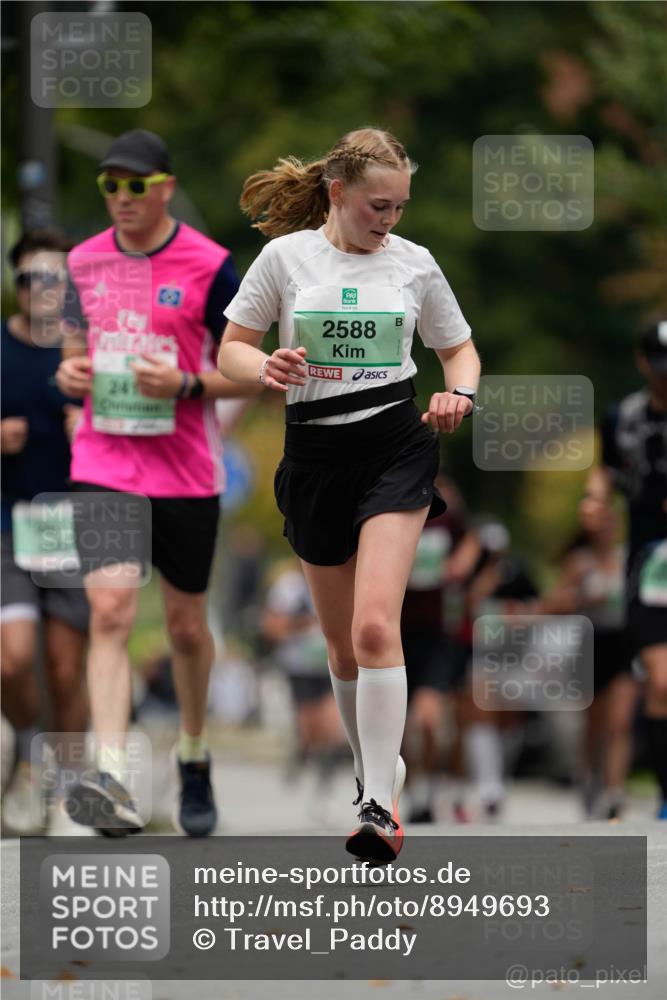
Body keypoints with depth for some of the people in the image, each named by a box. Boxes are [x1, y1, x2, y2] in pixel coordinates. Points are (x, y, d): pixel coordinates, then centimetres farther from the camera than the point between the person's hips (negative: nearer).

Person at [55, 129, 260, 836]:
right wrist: (69, 372, -2)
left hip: (187, 474, -1)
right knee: (110, 611, -16)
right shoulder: (84, 262, 6)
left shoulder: (210, 266, -6)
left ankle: (194, 758, 36)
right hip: (102, 466, 2)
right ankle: (112, 780, -26)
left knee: (186, 625, 11)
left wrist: (185, 385, -19)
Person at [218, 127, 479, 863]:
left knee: (375, 626, -19)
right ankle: (377, 766, 34)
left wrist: (460, 394, -6)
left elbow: (458, 347, 16)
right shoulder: (285, 256, 0)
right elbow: (230, 352, 4)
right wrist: (266, 368, -19)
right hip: (315, 456, 2)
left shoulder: (415, 264, 3)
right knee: (342, 642, 10)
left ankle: (379, 806, -20)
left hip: (396, 449, -2)